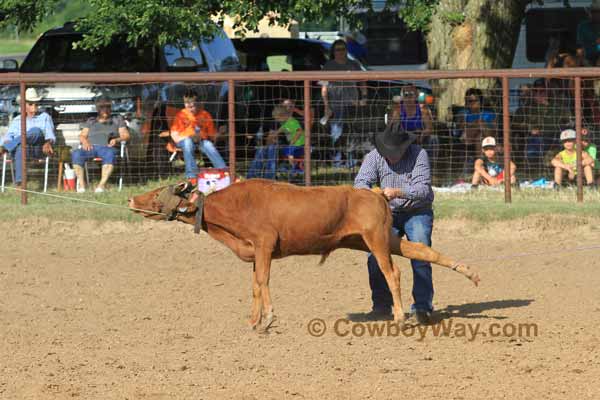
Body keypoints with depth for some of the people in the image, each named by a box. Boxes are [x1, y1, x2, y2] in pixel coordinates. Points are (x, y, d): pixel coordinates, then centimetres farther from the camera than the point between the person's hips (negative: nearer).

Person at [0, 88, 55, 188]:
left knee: (36, 131, -33)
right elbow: (8, 136, 11)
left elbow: (50, 135, 8)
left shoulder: (44, 117, 20)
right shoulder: (17, 120, 23)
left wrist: (48, 143, -18)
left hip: (37, 150, 0)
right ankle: (19, 182, -55)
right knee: (20, 147, -41)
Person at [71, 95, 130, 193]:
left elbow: (126, 135, 16)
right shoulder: (91, 122, 31)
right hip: (91, 147, 2)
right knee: (76, 154, -33)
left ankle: (102, 184, -49)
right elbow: (82, 135, 23)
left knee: (110, 154, -42)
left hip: (107, 147, -2)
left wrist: (117, 140, -7)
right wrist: (85, 141, -2)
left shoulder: (117, 120, 26)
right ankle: (81, 184, -35)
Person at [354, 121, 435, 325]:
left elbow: (422, 189, -25)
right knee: (375, 253, -14)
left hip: (417, 212, -2)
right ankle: (382, 304, -1)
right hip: (388, 214, 2)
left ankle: (422, 306, -16)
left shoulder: (419, 155, -17)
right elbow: (361, 182, -19)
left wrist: (398, 192, -42)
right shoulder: (374, 157, -9)